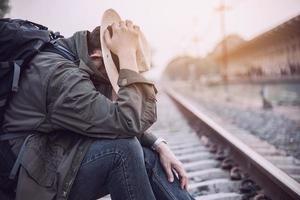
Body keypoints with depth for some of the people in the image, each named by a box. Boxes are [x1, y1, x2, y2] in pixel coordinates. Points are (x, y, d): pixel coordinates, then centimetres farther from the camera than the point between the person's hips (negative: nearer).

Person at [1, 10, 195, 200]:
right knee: (123, 147, -27)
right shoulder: (60, 75, -26)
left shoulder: (90, 70, 2)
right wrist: (127, 54, -26)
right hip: (41, 182, -8)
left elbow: (117, 122, 7)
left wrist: (159, 145, -5)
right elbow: (128, 122, -32)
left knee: (149, 157, -2)